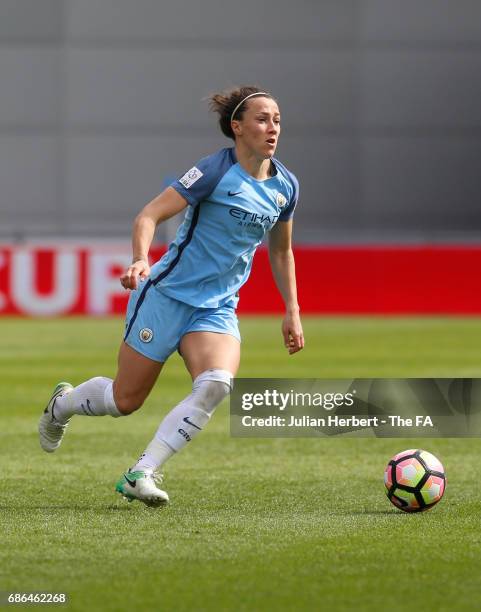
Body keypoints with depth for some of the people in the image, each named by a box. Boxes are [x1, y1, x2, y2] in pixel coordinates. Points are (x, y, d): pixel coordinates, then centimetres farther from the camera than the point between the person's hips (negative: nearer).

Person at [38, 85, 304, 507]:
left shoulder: (285, 186, 4)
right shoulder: (217, 170, -15)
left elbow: (281, 251, 20)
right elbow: (150, 215, -18)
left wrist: (292, 312, 16)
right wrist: (141, 260, -36)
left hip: (218, 309, 5)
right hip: (168, 294, -5)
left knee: (217, 384, -25)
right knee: (125, 400, 4)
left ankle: (141, 474, -20)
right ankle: (62, 405, 39)